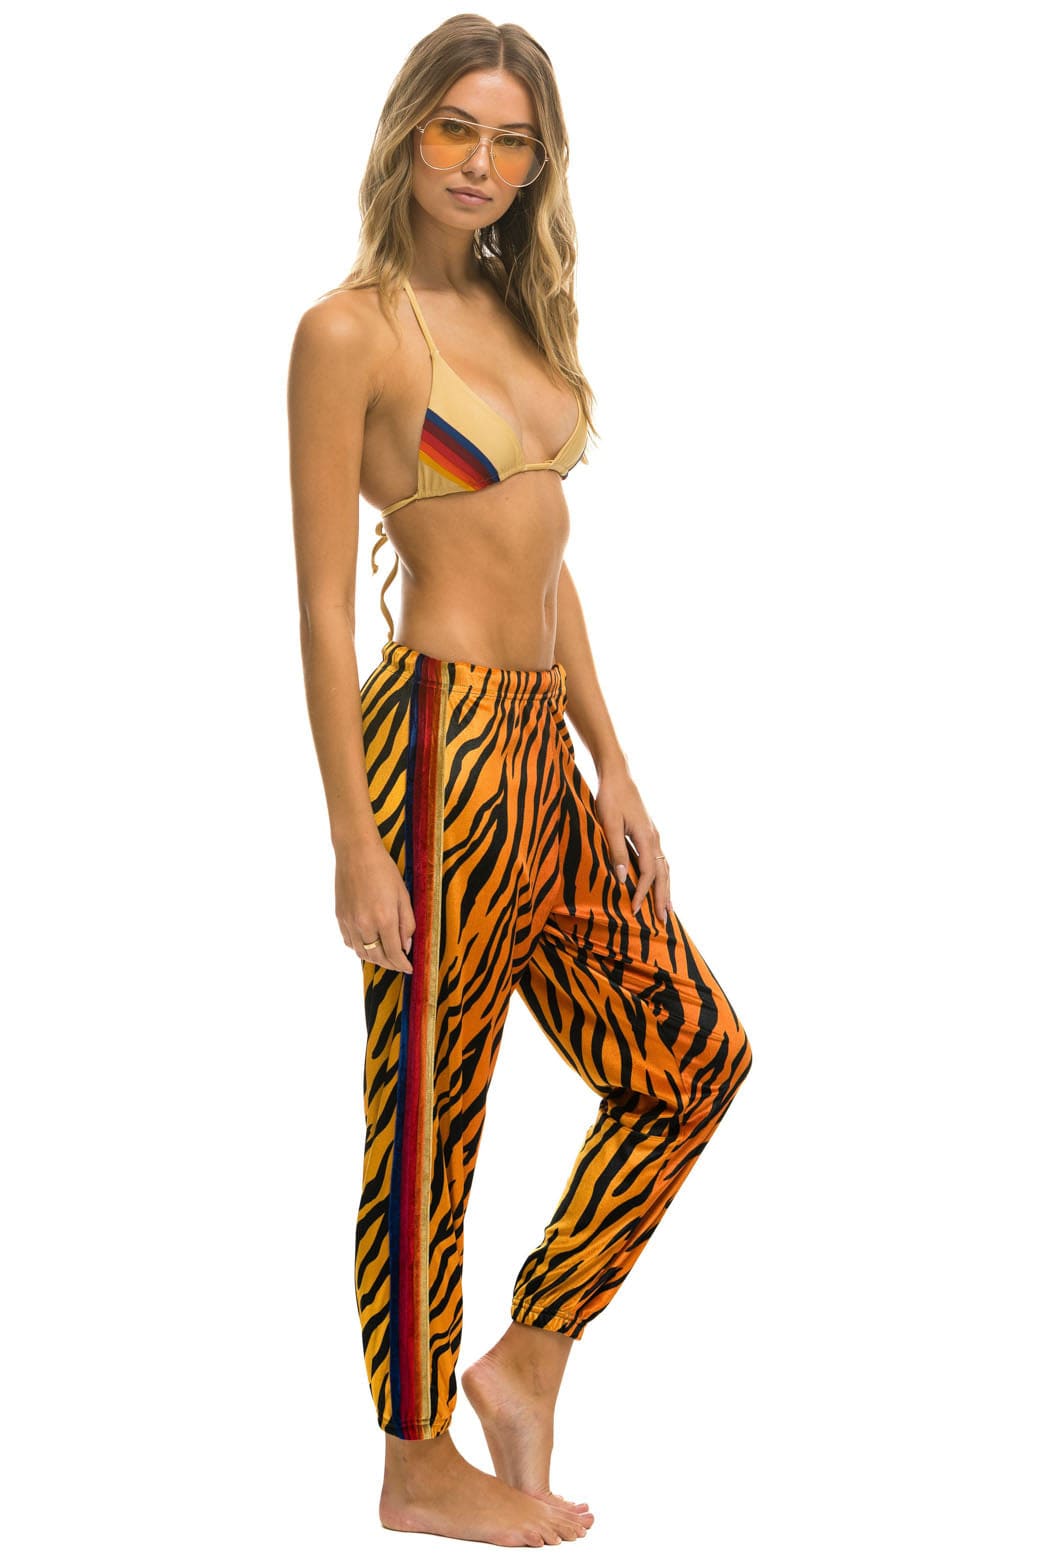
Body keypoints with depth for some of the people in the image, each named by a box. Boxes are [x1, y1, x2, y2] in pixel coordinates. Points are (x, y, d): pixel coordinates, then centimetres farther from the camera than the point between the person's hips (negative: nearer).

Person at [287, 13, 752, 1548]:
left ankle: (528, 1356, 24)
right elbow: (321, 600, -12)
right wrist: (355, 840, -15)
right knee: (430, 1110, 3)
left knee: (696, 1053, 13)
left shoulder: (515, 317, 15)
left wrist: (613, 767, 14)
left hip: (540, 750, 9)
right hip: (438, 744, -9)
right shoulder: (351, 330, -9)